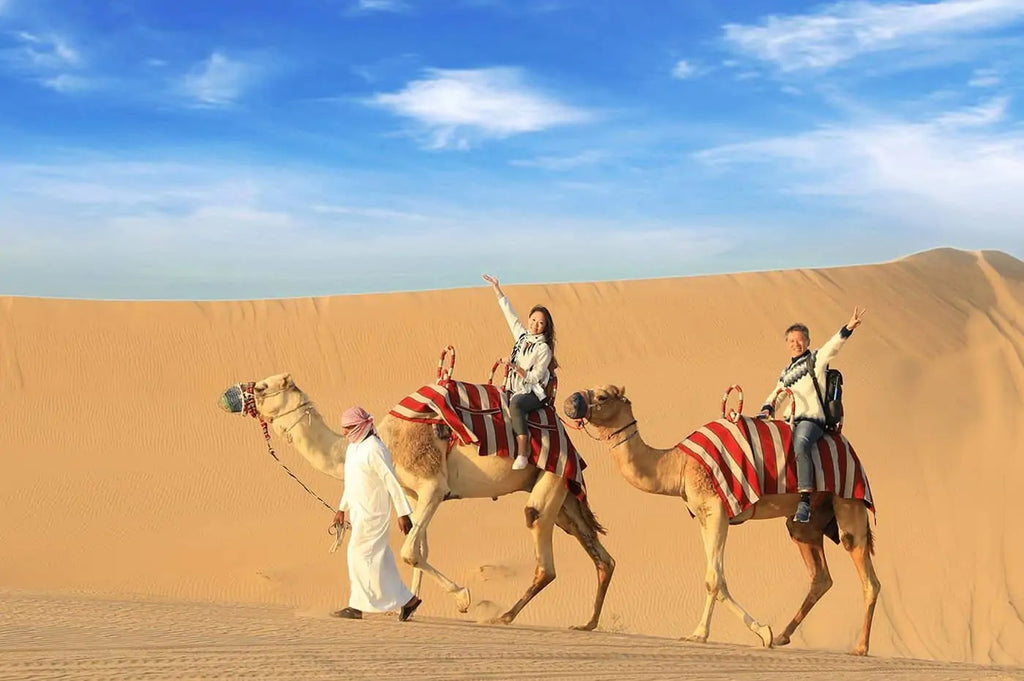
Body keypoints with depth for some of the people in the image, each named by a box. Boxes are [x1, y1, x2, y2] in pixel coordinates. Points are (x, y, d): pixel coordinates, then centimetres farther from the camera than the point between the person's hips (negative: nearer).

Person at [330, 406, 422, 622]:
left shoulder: (373, 449, -18)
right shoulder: (353, 448, 12)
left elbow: (392, 481, -19)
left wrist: (403, 513, -20)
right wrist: (342, 508, 25)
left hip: (372, 514, -9)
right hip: (359, 512, 9)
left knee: (359, 555, -6)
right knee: (378, 559, 10)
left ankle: (358, 606, 2)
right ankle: (406, 600, 15)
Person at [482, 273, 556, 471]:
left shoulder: (544, 349, -8)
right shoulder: (522, 335, 10)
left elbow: (534, 377, -14)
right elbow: (509, 312, 15)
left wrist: (514, 366, -24)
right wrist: (496, 288, 16)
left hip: (534, 394, -8)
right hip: (516, 390, 8)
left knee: (515, 404, -37)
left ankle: (523, 453, -43)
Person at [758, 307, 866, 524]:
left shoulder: (815, 359, 6)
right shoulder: (786, 373, 24)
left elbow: (833, 346, -10)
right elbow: (775, 394, 26)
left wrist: (849, 328, -27)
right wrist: (767, 408, 4)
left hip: (812, 419, -8)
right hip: (790, 421, 8)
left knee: (800, 446, -36)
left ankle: (805, 500, -43)